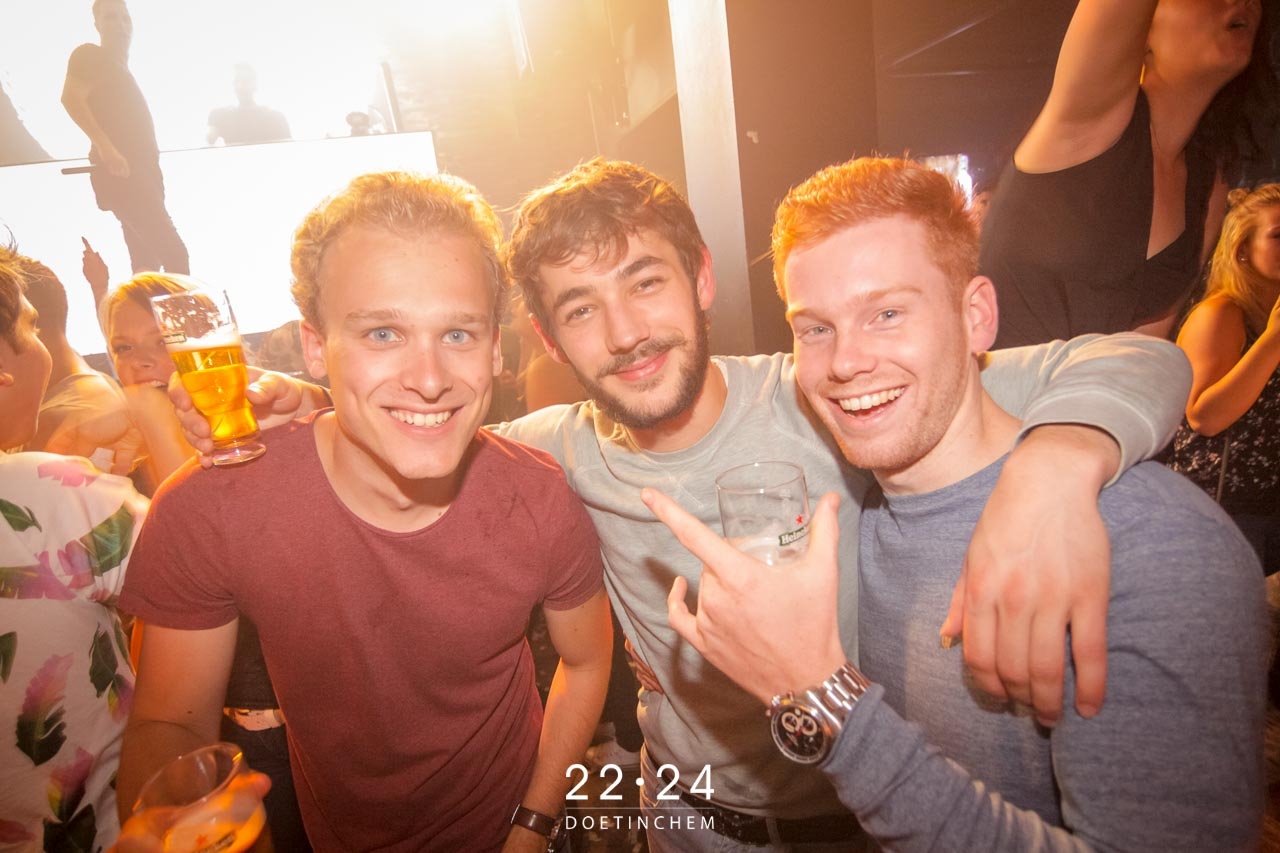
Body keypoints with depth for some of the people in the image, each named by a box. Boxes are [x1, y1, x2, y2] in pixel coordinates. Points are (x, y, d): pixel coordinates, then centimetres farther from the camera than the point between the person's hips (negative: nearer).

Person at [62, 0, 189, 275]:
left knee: (147, 262, 5)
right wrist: (105, 148, -25)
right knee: (174, 252, -21)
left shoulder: (121, 69, 28)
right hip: (121, 175, -9)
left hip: (140, 173, 9)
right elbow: (70, 97, -15)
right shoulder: (89, 55, 3)